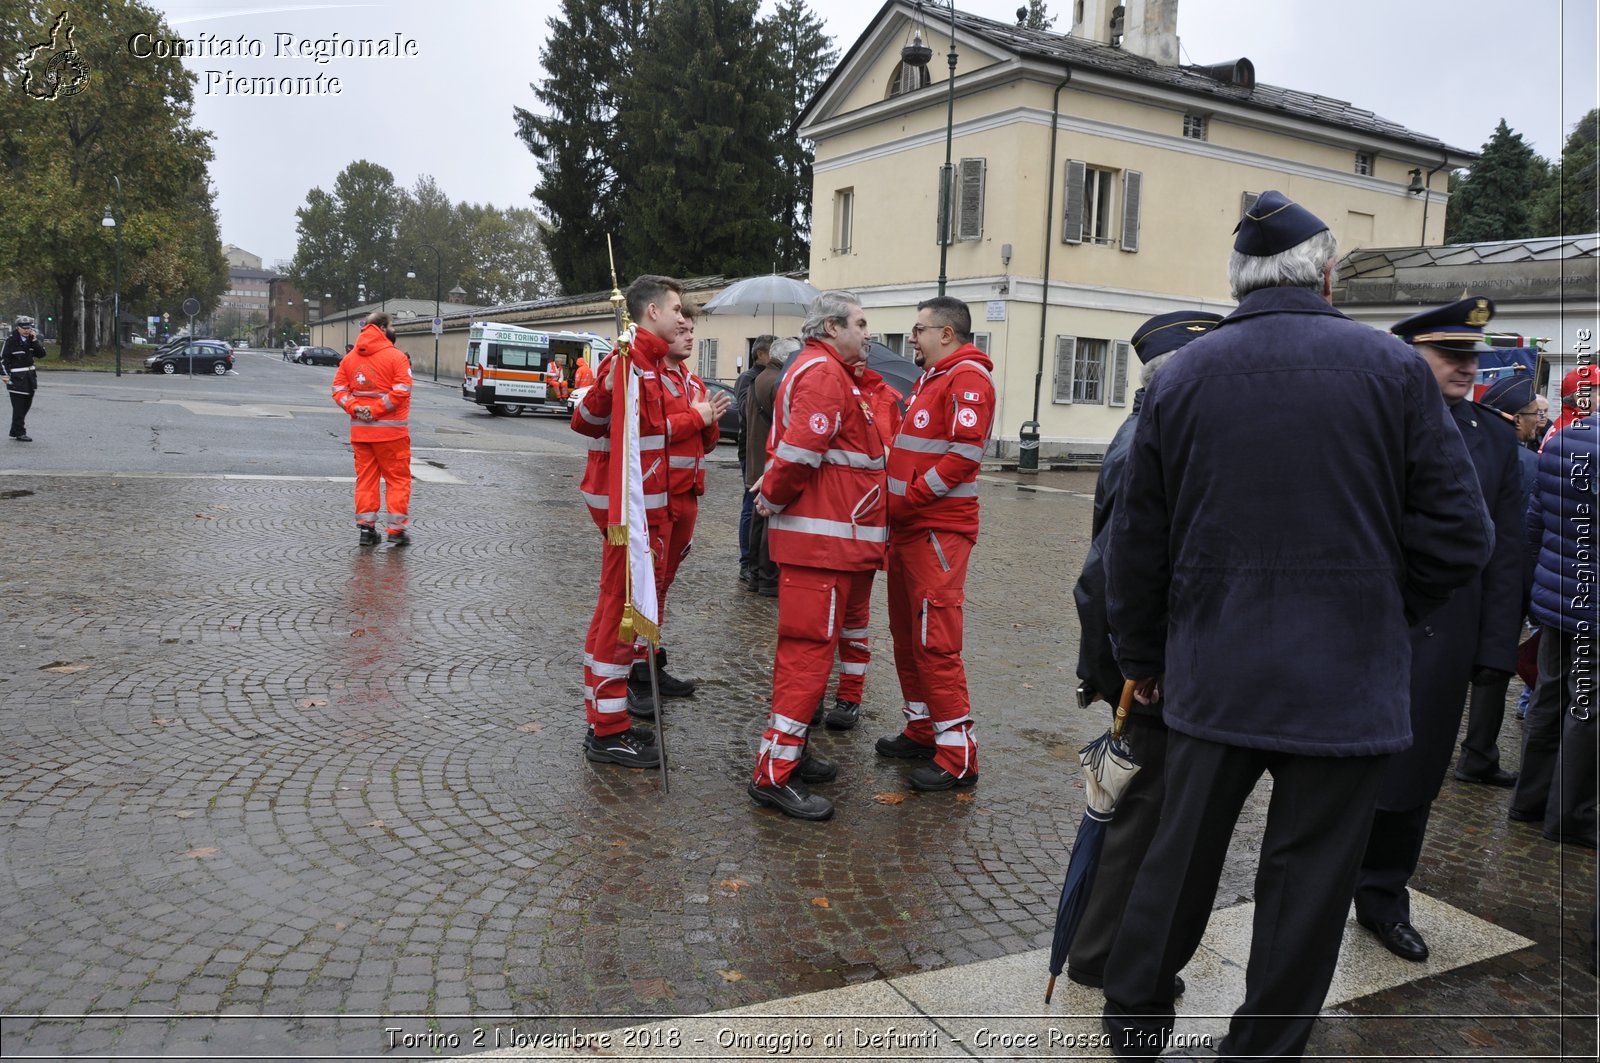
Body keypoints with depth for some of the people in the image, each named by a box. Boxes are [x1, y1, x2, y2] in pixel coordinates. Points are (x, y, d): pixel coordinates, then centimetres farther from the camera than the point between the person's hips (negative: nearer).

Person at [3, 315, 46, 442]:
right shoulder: (11, 341, -9)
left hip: (29, 377, 7)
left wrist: (34, 340, -11)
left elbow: (41, 354, 0)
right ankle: (19, 433, 1)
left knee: (26, 405, 12)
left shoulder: (31, 339, 8)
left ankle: (15, 431, 24)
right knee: (19, 407, -5)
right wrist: (6, 376, -15)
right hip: (16, 378, -7)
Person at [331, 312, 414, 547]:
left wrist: (355, 408, -5)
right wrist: (377, 410, -13)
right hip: (390, 430, -5)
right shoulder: (396, 356, -8)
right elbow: (401, 391, -18)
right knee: (398, 478, 4)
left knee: (366, 477, 12)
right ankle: (398, 529, 3)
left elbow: (338, 389, 6)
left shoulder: (349, 358, 11)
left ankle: (365, 527, 12)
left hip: (360, 429, 5)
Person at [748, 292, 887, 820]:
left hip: (823, 536, 11)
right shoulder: (824, 373, -13)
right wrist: (773, 497, -10)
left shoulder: (824, 371, 22)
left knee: (805, 647, 17)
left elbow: (795, 449, 24)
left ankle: (788, 750, 28)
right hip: (821, 538, -11)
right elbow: (801, 450, -23)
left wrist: (774, 494, 13)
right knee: (809, 650, -8)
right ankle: (773, 775, -3)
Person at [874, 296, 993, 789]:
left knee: (935, 642, -9)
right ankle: (922, 731, 26)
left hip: (939, 530, -10)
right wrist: (896, 502, 10)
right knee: (906, 634, 14)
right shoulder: (932, 378, 21)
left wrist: (909, 498, -17)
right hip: (908, 526, 10)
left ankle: (958, 756, -2)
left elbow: (963, 455, -20)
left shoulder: (968, 378, -10)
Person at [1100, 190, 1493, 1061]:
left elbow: (1136, 545, 4)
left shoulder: (1180, 377, 0)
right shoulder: (1392, 369, -5)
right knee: (1307, 884, 12)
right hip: (1347, 684, -2)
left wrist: (1140, 656, 17)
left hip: (1211, 676, 2)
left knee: (1180, 855, 18)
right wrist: (1381, 609, 12)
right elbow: (1457, 534, -6)